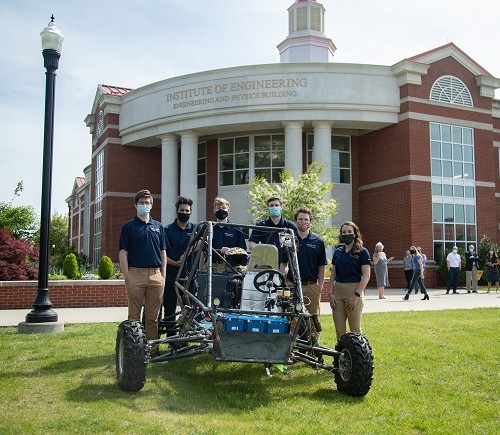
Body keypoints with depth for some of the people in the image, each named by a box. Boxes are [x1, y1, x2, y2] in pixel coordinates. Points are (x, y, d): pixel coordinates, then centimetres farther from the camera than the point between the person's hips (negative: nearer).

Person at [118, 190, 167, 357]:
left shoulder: (158, 226, 15)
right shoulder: (128, 226, 4)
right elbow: (123, 252, -1)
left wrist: (163, 274, 8)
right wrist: (126, 276, -9)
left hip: (155, 275, 3)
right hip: (135, 274, -3)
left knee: (153, 316, 7)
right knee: (134, 316, 2)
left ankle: (153, 349, 13)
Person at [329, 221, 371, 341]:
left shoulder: (362, 252, -1)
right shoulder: (338, 251, 13)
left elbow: (366, 276, -6)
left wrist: (356, 295, -14)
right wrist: (331, 293, 4)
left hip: (354, 290, -5)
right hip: (338, 290, 5)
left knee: (355, 330, 0)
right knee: (339, 329, 5)